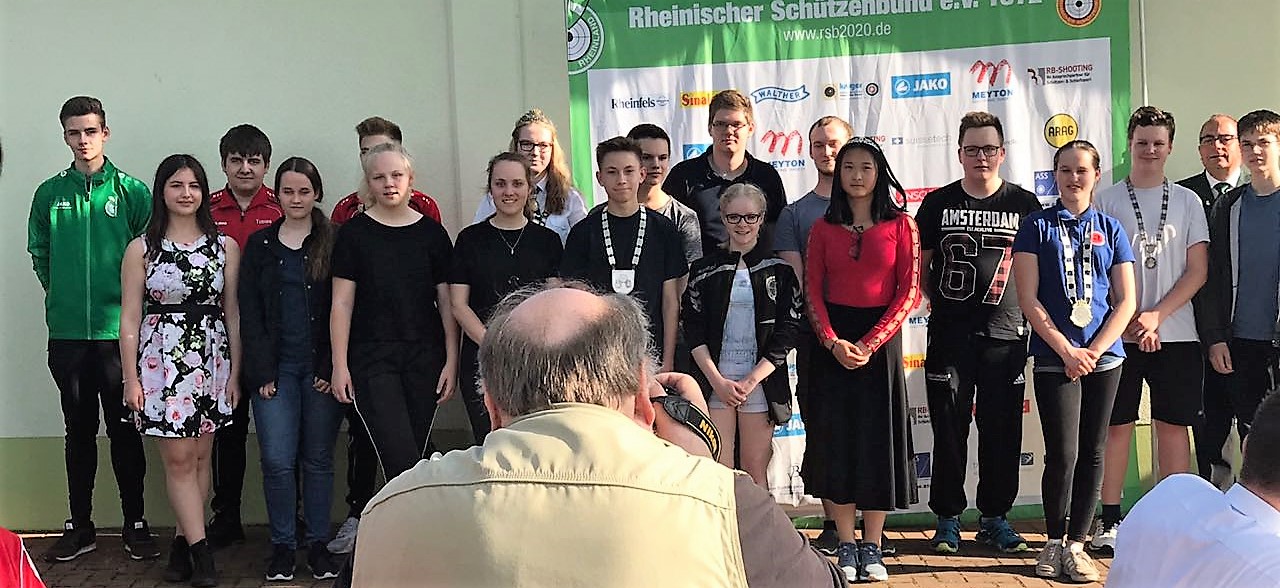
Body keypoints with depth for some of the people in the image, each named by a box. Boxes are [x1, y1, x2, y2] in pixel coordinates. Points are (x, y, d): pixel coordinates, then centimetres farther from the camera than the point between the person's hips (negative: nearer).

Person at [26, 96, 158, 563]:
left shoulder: (133, 191, -1)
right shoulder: (50, 193, 6)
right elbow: (38, 254, 14)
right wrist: (61, 295, 8)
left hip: (118, 331, -2)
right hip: (66, 332, 2)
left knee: (125, 430, 3)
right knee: (79, 431, 11)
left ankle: (135, 524, 13)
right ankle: (80, 527, 19)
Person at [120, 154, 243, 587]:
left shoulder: (225, 247, 5)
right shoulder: (142, 249, 1)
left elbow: (233, 314, 7)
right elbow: (130, 318, 1)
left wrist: (235, 371, 3)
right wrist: (131, 378, -3)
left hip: (212, 359, 2)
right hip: (161, 358, -2)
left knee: (200, 456, 5)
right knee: (178, 458, -4)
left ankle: (183, 542, 16)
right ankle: (200, 551, -1)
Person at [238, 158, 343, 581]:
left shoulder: (333, 243, 4)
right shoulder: (259, 245, 9)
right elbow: (250, 314, 5)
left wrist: (332, 368, -8)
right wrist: (261, 372, -4)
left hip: (320, 368, -1)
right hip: (275, 368, 1)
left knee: (318, 459, 5)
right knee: (277, 461, -4)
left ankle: (318, 544, 15)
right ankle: (283, 545, 10)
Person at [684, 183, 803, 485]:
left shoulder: (779, 271, 4)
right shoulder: (704, 270, 8)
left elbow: (788, 330, -1)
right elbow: (694, 329, 3)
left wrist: (750, 381, -9)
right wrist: (717, 380, -8)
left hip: (762, 380, 0)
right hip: (715, 380, 1)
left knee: (755, 470, 3)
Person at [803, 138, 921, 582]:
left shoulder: (900, 224, 0)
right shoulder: (823, 228, 6)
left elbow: (909, 292, -5)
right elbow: (812, 291, 2)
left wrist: (870, 343, -13)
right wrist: (833, 342, -12)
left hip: (881, 339, -1)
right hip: (833, 342, 2)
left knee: (878, 438, 2)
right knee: (835, 439, 2)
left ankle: (872, 548, 12)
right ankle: (846, 545, 12)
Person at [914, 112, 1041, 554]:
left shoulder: (1024, 204, 5)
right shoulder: (938, 203, 5)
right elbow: (921, 265, 11)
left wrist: (1028, 309, 3)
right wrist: (939, 301, 3)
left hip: (1005, 332, 0)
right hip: (949, 334, 0)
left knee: (1001, 430, 5)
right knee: (948, 427, 3)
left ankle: (995, 517, 18)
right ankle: (948, 518, 14)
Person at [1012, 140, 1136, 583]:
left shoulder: (1110, 229, 10)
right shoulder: (1037, 227, 3)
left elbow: (1126, 301, 6)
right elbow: (1028, 300, -3)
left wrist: (1093, 351, -7)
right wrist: (1068, 350, -11)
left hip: (1103, 357, 3)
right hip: (1054, 358, -3)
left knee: (1092, 453, 6)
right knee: (1062, 454, -7)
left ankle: (1077, 544, 15)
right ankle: (1054, 543, 9)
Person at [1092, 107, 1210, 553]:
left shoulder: (1187, 201, 8)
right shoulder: (1107, 201, 4)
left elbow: (1198, 270, 3)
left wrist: (1156, 315, -9)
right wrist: (1131, 322, -9)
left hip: (1176, 334, 1)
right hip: (1119, 333, -1)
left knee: (1173, 425, 5)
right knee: (1116, 426, 2)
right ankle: (1109, 521, 10)